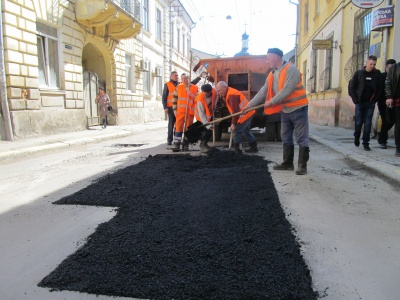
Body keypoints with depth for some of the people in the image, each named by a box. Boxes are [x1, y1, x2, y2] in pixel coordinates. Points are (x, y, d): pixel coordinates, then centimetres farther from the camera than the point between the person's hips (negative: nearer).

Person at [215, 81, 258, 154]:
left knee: (237, 131, -5)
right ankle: (254, 147, 30)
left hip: (245, 114, -11)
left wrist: (233, 124, -22)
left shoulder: (231, 95, -22)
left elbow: (235, 111, -26)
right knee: (245, 130, 22)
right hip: (248, 113, 11)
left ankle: (236, 149, 3)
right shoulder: (228, 93, 10)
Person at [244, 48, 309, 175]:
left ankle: (302, 165, 3)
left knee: (302, 139, -2)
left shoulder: (291, 69, -16)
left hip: (298, 108, -8)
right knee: (286, 138, 12)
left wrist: (272, 101, -18)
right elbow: (262, 92, 8)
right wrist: (249, 106, 5)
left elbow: (287, 90, -24)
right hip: (285, 110, 8)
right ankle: (288, 163, 22)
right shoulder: (271, 75, 8)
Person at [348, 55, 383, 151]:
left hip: (370, 103, 1)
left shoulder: (378, 74, 2)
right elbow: (351, 86, 0)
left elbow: (380, 88, 5)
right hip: (360, 103, -1)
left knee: (368, 123, -1)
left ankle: (366, 143, 6)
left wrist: (375, 99, -3)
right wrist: (355, 99, -5)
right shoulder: (358, 73, -1)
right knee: (358, 122, 3)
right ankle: (356, 137, 29)